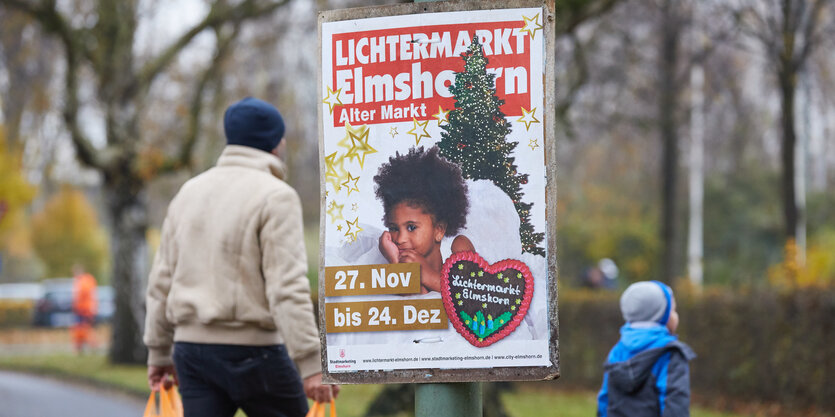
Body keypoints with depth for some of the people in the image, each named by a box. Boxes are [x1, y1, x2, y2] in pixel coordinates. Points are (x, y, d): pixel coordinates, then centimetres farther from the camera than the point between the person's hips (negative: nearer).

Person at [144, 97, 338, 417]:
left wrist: (159, 353, 23)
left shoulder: (190, 191, 13)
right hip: (252, 348, -6)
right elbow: (288, 289, -17)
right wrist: (311, 366, -19)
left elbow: (162, 281, 16)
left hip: (191, 346, 6)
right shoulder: (275, 196, -8)